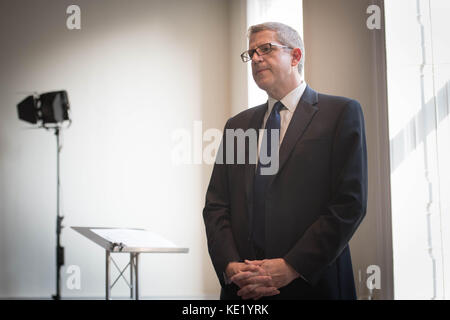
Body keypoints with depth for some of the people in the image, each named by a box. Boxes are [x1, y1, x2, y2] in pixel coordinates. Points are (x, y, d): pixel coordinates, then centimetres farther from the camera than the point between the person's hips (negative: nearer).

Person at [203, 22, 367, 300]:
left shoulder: (341, 112, -2)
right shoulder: (237, 125, 13)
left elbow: (351, 202, -10)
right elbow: (216, 205, 9)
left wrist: (291, 266, -16)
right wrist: (230, 265, -8)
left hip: (312, 286, -4)